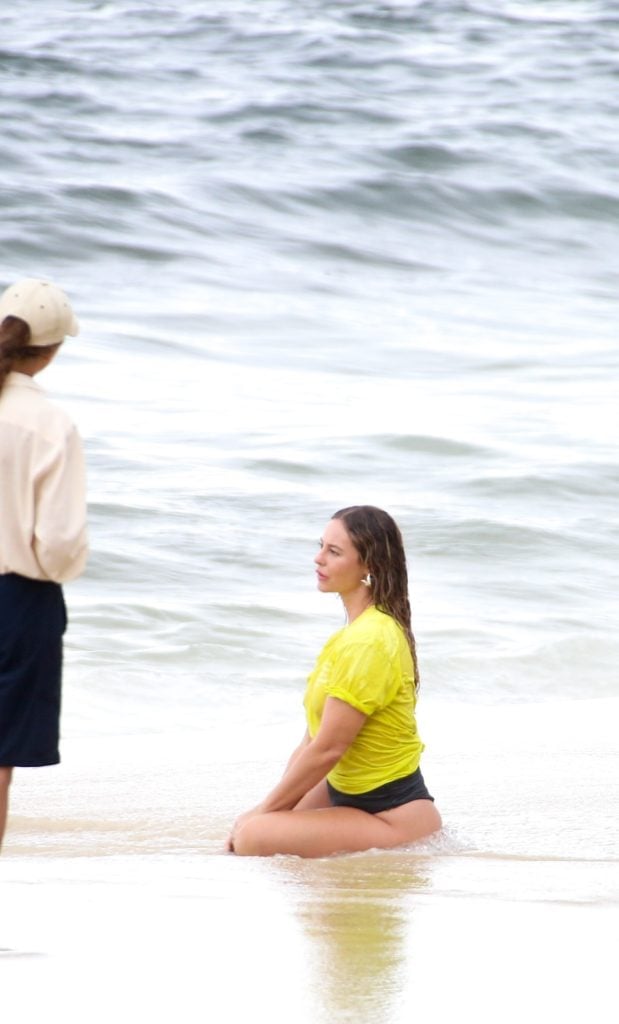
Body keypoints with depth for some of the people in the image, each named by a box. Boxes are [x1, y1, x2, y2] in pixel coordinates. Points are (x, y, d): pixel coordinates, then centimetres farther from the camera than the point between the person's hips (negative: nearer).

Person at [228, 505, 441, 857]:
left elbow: (327, 748, -21)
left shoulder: (369, 641, -23)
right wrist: (268, 810, 4)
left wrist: (266, 812, -11)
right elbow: (314, 736, 11)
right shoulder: (355, 630, 11)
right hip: (347, 794, 10)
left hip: (393, 813, -10)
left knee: (253, 838, -24)